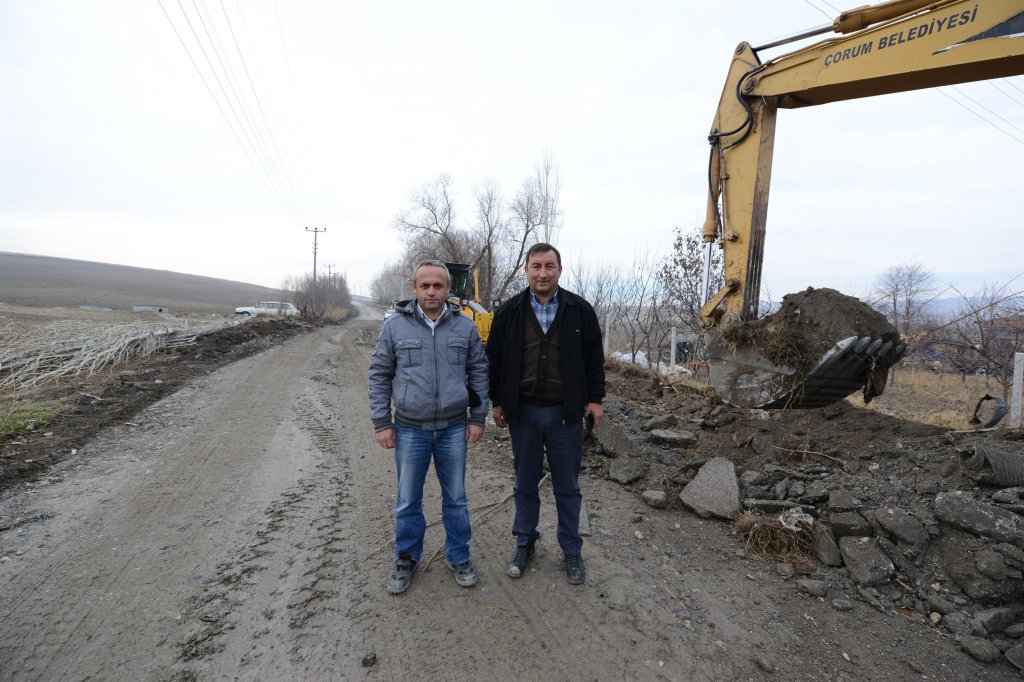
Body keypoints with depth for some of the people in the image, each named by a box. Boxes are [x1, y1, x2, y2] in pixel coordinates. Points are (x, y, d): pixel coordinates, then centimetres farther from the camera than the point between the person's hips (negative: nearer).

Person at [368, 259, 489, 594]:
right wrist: (381, 423, -2)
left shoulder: (465, 326, -1)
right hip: (410, 429, 0)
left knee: (456, 498, 14)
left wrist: (478, 418, 2)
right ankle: (406, 558, 35)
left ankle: (458, 557, 33)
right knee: (408, 501, 13)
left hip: (454, 428, 1)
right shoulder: (395, 326, -4)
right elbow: (379, 375, 1)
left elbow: (478, 372, 4)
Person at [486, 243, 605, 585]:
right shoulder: (509, 311, -2)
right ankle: (525, 542, 35)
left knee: (567, 485, 12)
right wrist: (497, 402, 3)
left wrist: (595, 398, 2)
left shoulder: (580, 310, -2)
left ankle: (572, 550, 30)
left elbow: (594, 358, 4)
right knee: (525, 482, 16)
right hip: (523, 411, 1)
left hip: (566, 412, 0)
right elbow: (495, 359, 3)